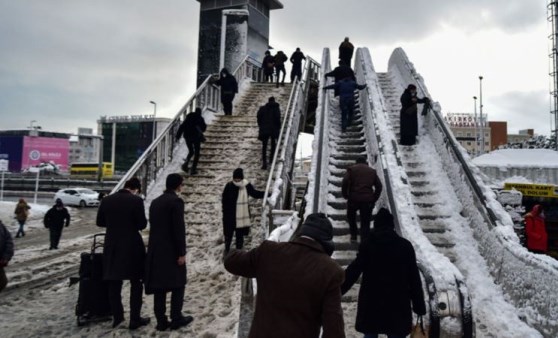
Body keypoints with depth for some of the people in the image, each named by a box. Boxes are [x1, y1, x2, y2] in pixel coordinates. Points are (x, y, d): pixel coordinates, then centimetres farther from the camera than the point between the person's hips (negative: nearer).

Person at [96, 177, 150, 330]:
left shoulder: (106, 200, 2)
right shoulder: (136, 200, -12)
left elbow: (99, 222, 8)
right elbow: (142, 225, -12)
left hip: (112, 246, 4)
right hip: (132, 246, -4)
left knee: (114, 284, 14)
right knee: (136, 283, 7)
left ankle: (117, 316, 21)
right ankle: (135, 318, 9)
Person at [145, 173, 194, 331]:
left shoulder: (155, 201, 11)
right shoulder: (176, 201, -13)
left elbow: (153, 226, 13)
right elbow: (179, 229, -18)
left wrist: (154, 247, 18)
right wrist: (182, 252, -15)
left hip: (156, 250, 7)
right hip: (171, 250, -7)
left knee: (159, 285, 9)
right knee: (178, 284, 7)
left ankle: (161, 321, 14)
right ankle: (176, 318, 10)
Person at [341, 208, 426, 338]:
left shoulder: (367, 245, -5)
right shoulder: (405, 246, -1)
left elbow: (352, 272, -7)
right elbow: (414, 279, 0)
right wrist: (420, 306, 6)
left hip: (371, 303, 0)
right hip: (397, 303, 0)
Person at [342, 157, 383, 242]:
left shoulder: (351, 169, 8)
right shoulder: (372, 171, 16)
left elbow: (344, 183, -7)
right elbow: (379, 186, 10)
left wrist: (345, 195, 3)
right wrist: (374, 199, 14)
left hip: (354, 199, -1)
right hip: (368, 200, 1)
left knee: (351, 216, 25)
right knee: (365, 223, 7)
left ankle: (353, 235, 23)